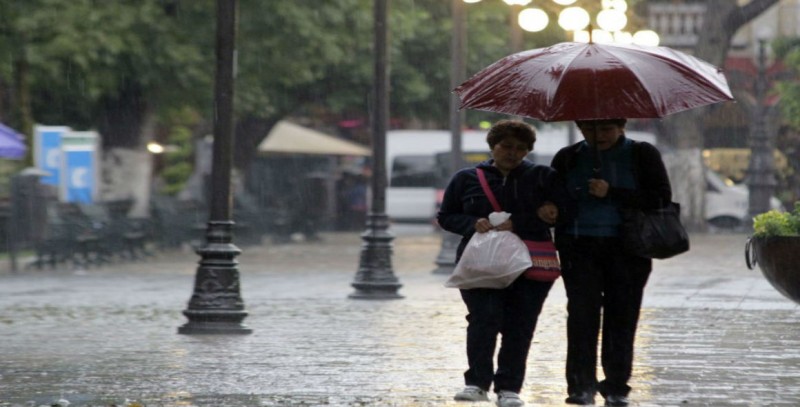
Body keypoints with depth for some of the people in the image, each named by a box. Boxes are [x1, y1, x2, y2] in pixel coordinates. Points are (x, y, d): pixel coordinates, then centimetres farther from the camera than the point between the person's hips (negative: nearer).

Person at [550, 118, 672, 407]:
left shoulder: (642, 155, 4)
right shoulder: (567, 158, 12)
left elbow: (662, 198, -7)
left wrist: (612, 194, -13)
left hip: (626, 250, -1)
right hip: (580, 248, 1)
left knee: (621, 318, 0)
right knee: (582, 313, -12)